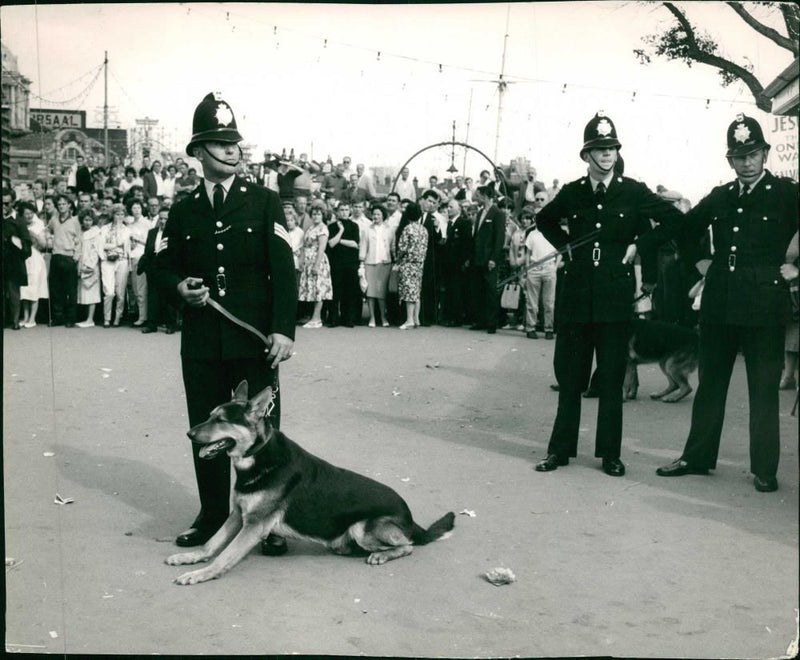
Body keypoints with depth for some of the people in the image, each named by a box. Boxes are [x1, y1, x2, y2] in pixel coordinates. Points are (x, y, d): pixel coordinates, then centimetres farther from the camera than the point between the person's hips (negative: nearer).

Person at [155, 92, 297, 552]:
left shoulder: (265, 203, 2)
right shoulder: (184, 211, 10)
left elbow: (283, 269, -5)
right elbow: (166, 266, 17)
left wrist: (283, 329, -15)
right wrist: (180, 287, -6)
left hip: (254, 340, -3)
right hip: (201, 341, 3)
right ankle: (212, 516, 24)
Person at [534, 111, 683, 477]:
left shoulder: (634, 192, 1)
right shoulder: (571, 193, 7)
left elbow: (674, 220, 8)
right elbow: (544, 220, 25)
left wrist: (640, 244, -1)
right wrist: (563, 244, 10)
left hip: (615, 296, -2)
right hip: (576, 294, 2)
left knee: (612, 379, 3)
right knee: (569, 376, 5)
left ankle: (610, 453, 13)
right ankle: (560, 449, 14)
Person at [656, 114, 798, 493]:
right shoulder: (719, 197, 10)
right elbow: (685, 232, 21)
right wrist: (701, 263, 10)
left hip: (764, 305, -4)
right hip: (719, 304, 5)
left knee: (764, 388, 2)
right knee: (710, 383, 12)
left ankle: (764, 469, 10)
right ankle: (697, 457, 22)